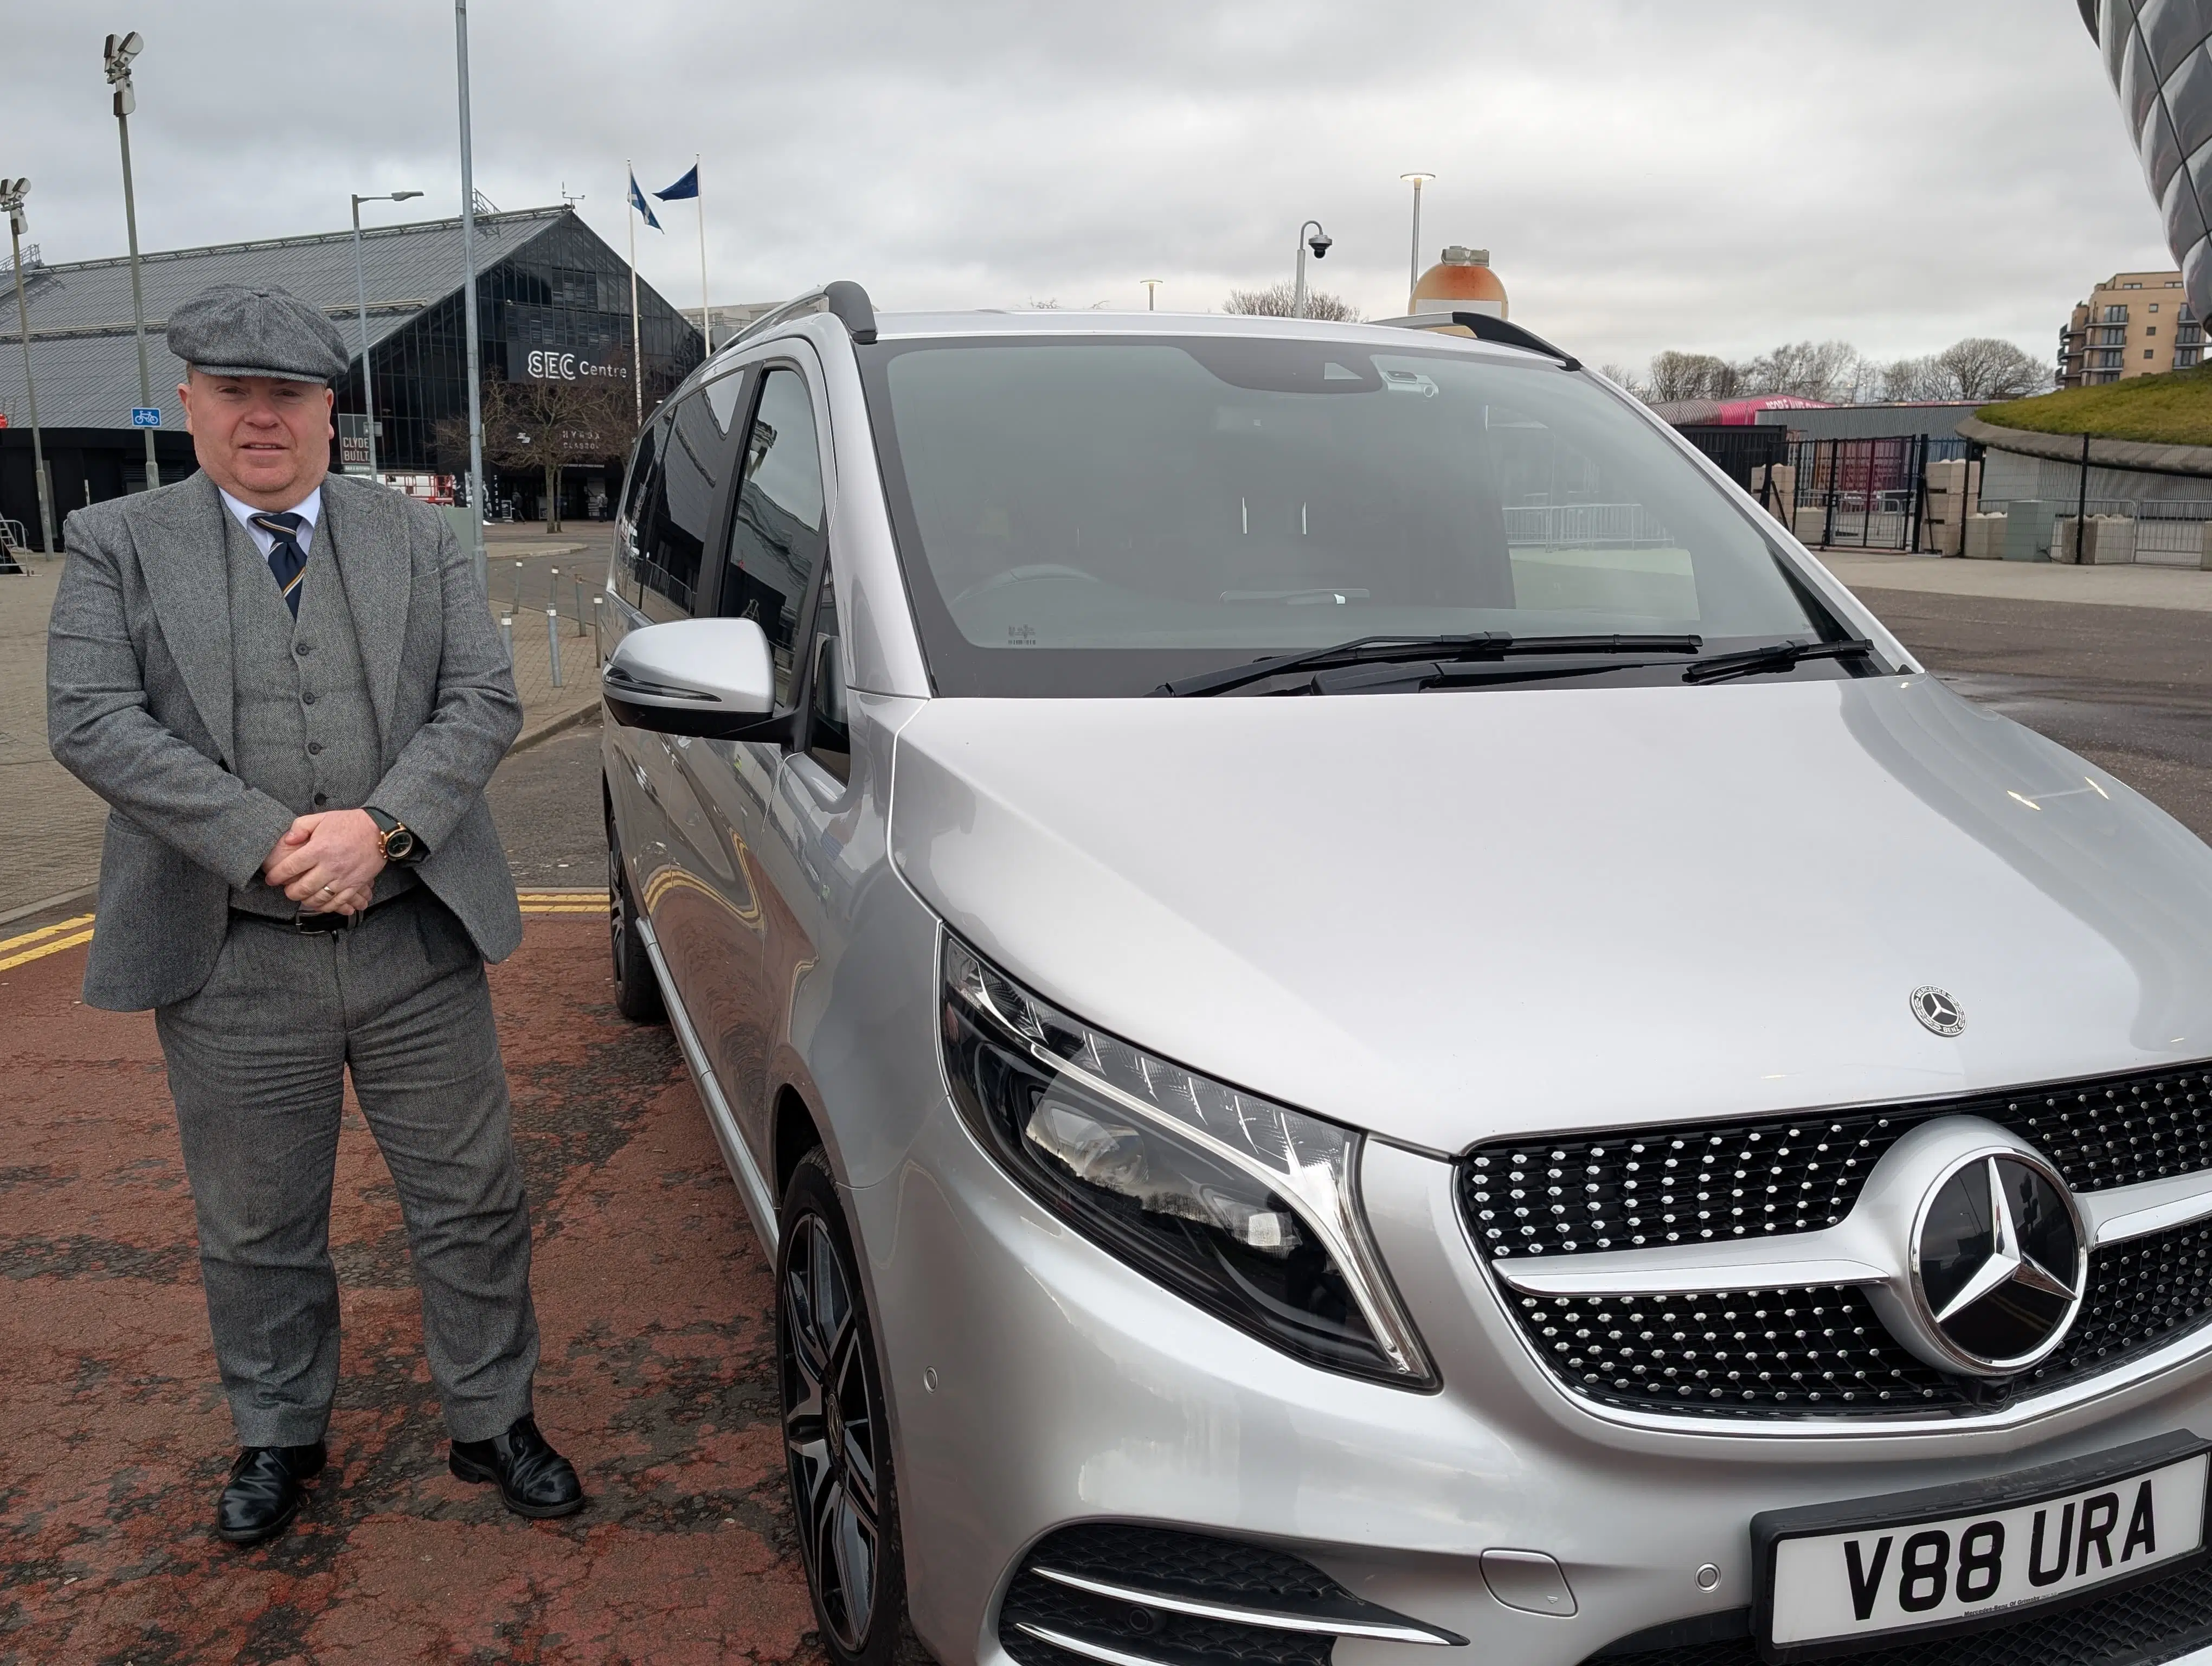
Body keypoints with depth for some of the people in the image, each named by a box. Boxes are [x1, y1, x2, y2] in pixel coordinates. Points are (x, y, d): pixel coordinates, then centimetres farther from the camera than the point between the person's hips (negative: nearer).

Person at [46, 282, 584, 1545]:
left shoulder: (419, 538, 8)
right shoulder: (117, 546, 4)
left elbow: (486, 699, -1)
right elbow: (92, 721, -8)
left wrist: (381, 825, -17)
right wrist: (268, 841, -18)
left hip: (420, 948, 1)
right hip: (233, 967, 0)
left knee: (473, 1210, 10)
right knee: (258, 1236, 15)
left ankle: (494, 1421, 31)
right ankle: (280, 1437, 38)